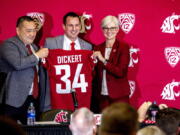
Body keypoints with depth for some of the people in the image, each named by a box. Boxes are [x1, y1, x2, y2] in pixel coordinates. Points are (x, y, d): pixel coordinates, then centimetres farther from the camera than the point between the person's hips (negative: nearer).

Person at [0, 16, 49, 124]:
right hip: (16, 100, -7)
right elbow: (18, 63, -25)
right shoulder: (9, 45, -8)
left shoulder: (34, 47, 20)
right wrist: (37, 55, -15)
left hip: (35, 99, 7)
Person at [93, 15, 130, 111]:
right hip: (103, 95, 4)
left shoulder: (123, 47, -4)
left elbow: (121, 72, -14)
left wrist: (103, 60, -19)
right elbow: (95, 73, 13)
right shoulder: (98, 48, 10)